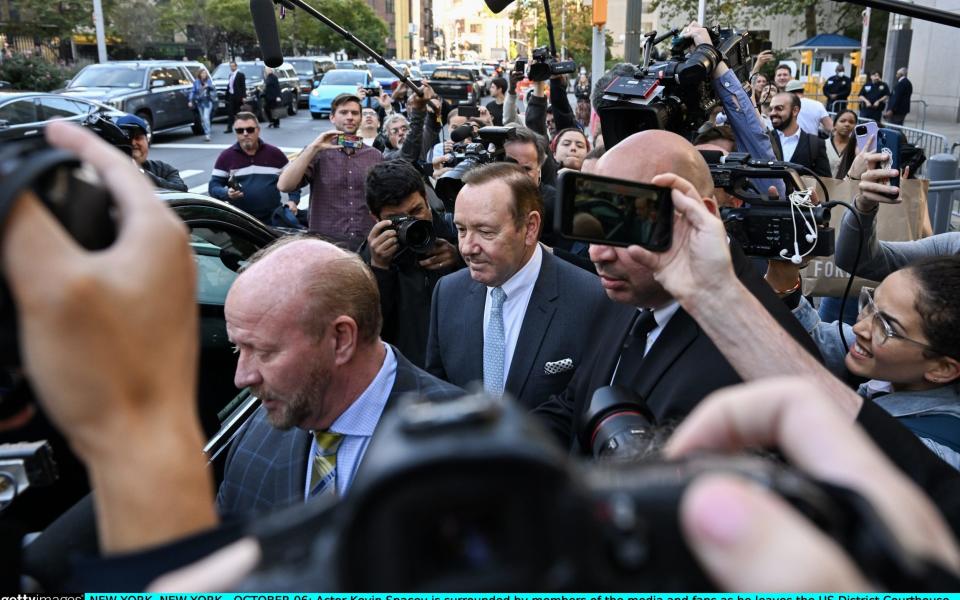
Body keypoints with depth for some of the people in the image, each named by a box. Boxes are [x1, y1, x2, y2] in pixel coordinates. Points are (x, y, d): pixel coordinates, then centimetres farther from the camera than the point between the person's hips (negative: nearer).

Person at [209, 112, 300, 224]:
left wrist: (293, 200, -5)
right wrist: (227, 193, -19)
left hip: (273, 219, 1)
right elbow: (213, 185, 3)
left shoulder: (275, 153, 6)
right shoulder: (226, 156, 3)